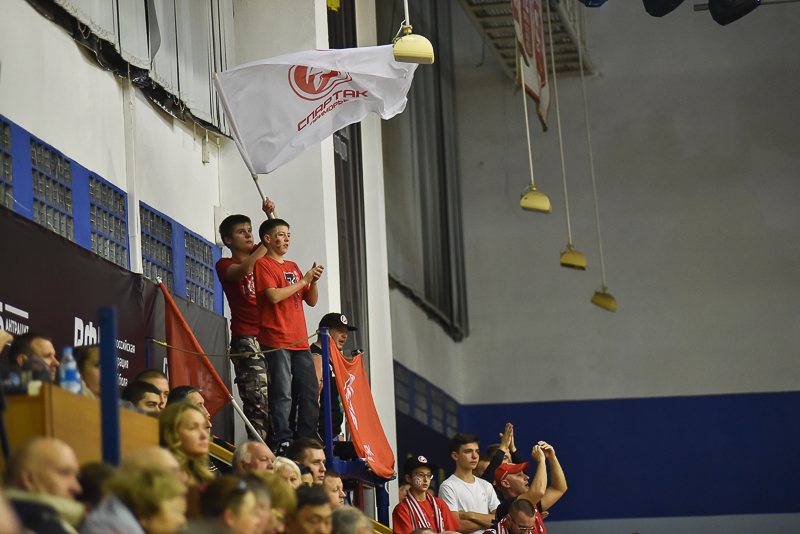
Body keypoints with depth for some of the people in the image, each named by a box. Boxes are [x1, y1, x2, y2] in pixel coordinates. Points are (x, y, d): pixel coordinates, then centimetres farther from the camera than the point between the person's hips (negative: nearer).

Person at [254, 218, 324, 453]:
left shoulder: (293, 267, 22)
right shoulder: (263, 264, 0)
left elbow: (311, 301, 20)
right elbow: (274, 295, -15)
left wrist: (314, 281, 1)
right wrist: (303, 281, -8)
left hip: (299, 341, 7)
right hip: (276, 340, -7)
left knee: (311, 393, 4)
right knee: (282, 394, -10)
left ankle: (307, 441, 9)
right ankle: (283, 442, -9)